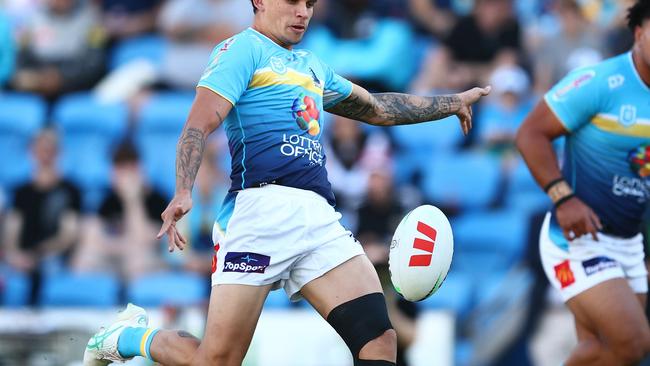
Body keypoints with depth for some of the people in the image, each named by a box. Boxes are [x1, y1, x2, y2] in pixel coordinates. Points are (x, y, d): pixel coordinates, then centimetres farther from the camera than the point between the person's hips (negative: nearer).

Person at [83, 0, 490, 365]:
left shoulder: (312, 66, 27)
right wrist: (183, 192, -26)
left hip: (319, 216, 7)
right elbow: (199, 125, -10)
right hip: (262, 208, -7)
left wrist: (453, 103, 42)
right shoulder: (243, 49, 3)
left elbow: (376, 108, 41)